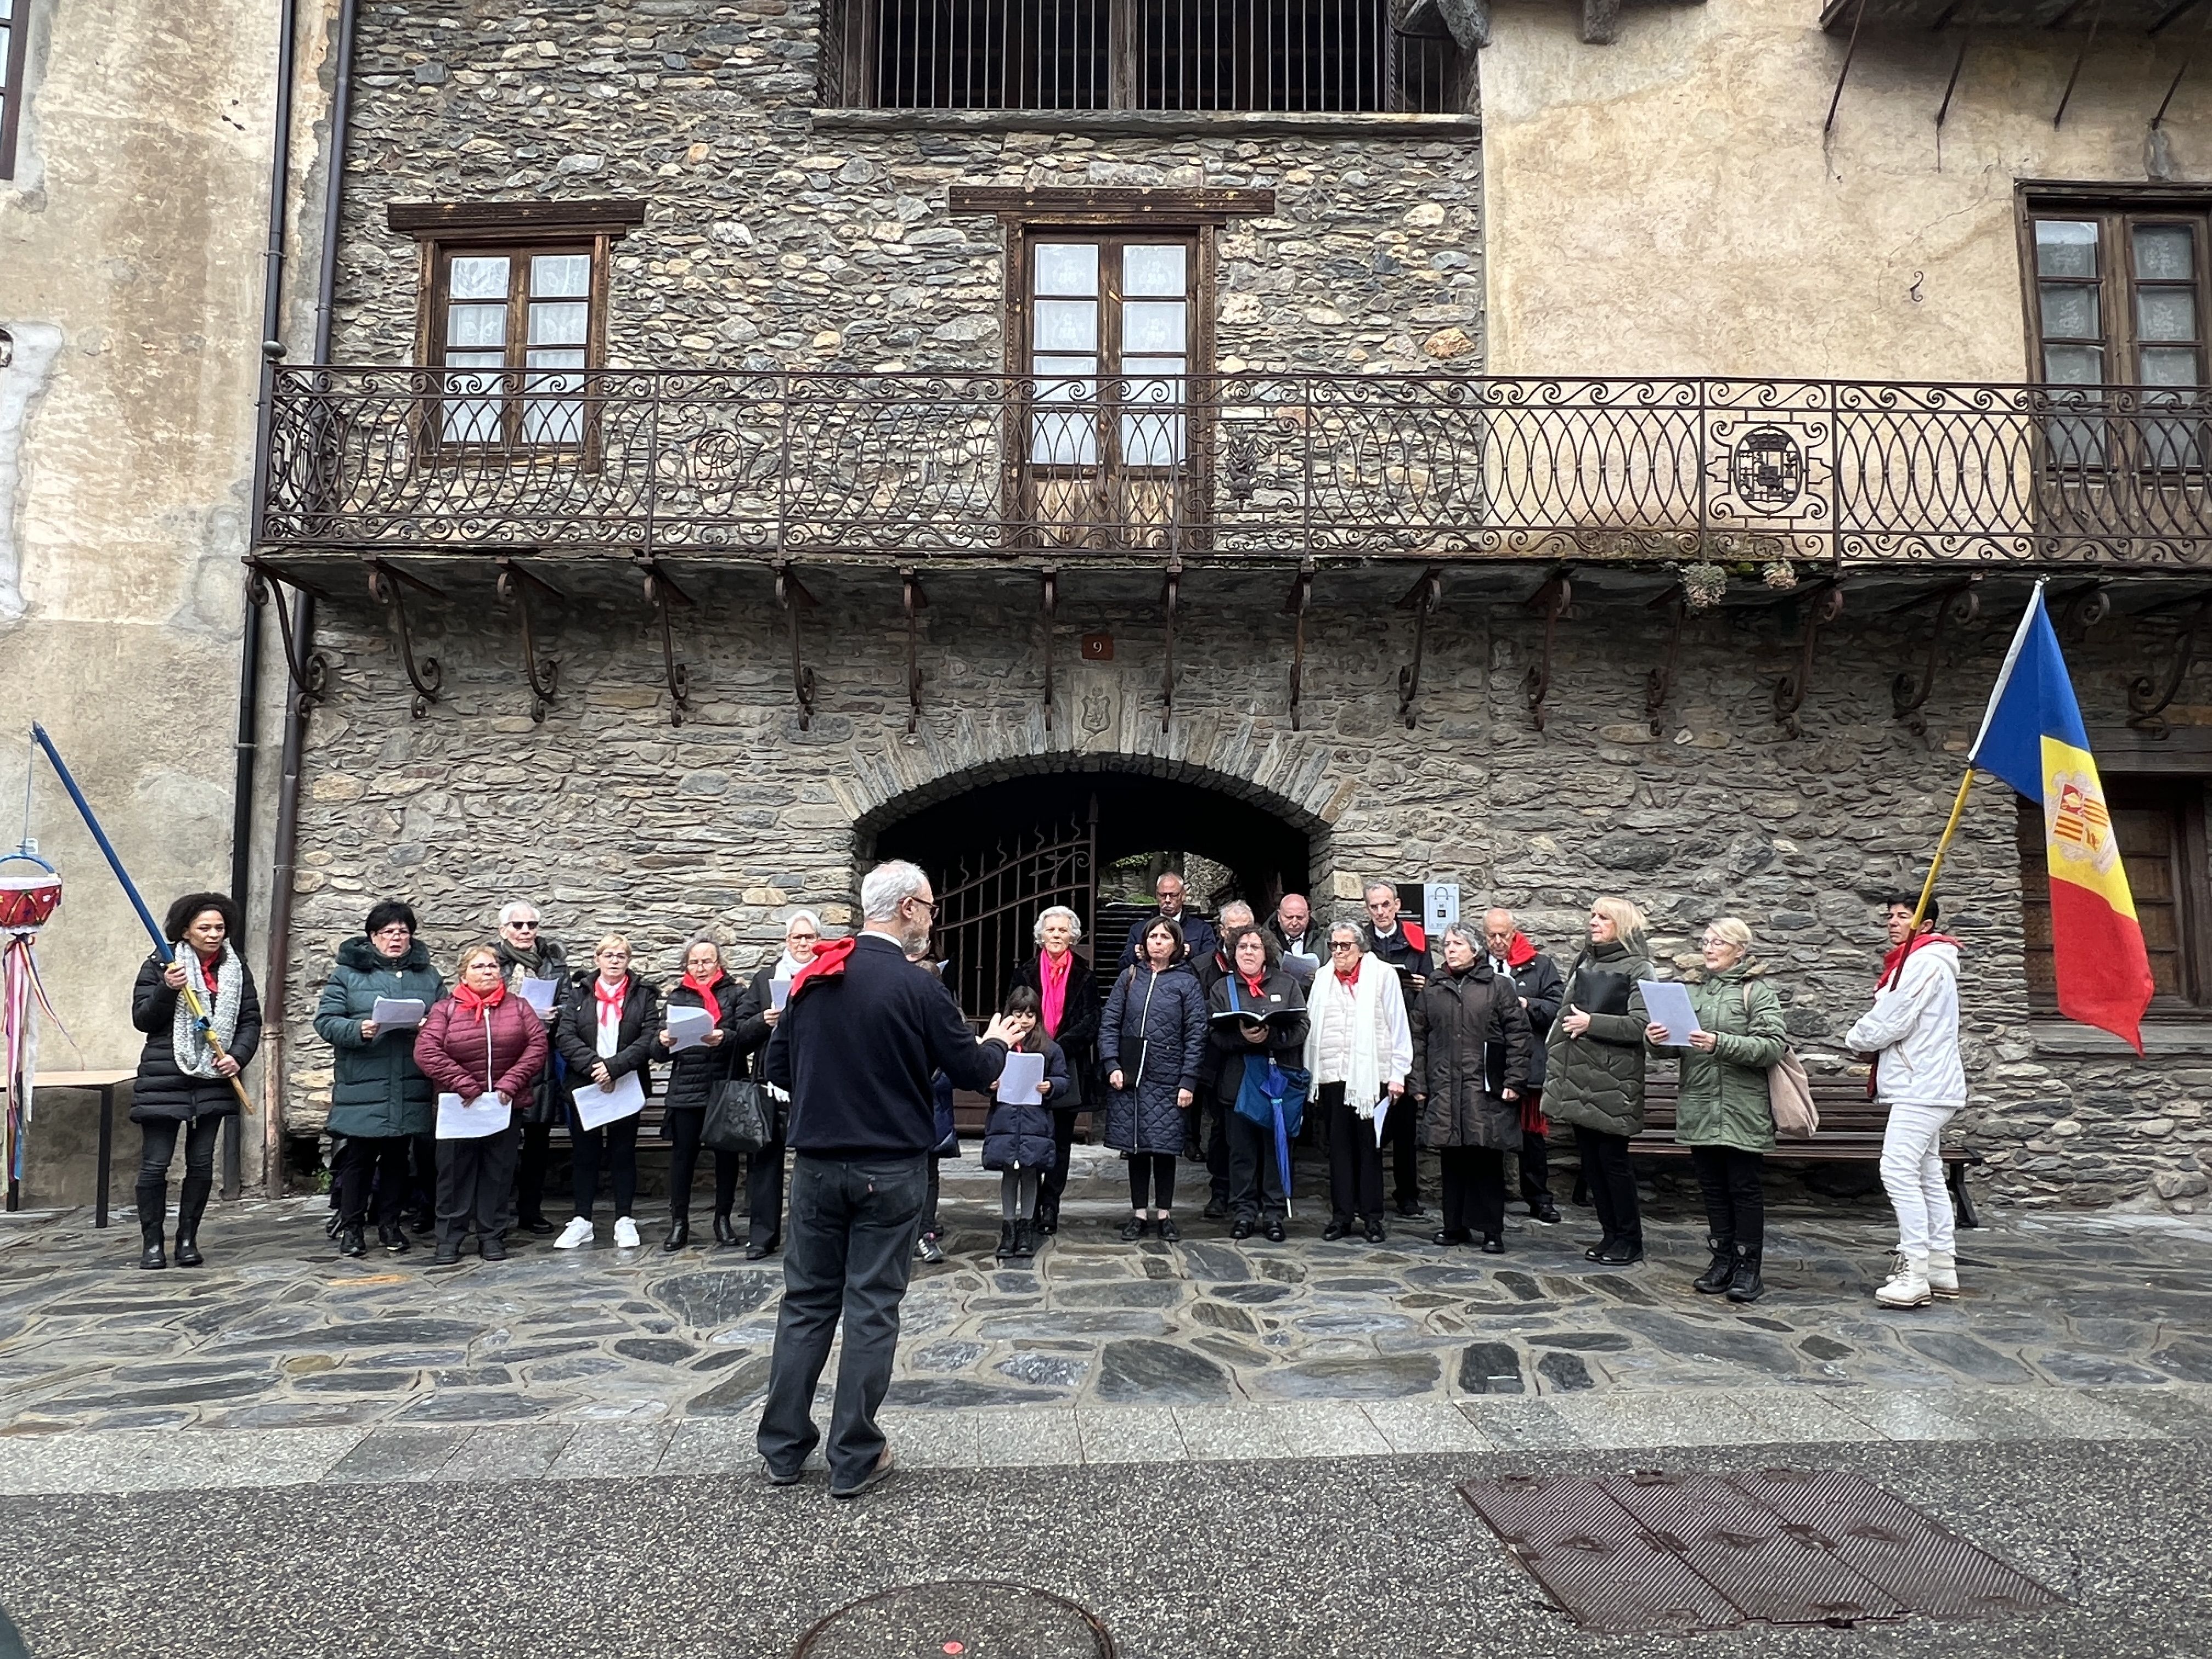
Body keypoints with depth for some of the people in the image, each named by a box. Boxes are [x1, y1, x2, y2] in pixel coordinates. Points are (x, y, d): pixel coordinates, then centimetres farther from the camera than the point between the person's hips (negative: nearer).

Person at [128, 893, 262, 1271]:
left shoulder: (236, 968, 8)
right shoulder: (159, 965, -1)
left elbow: (251, 1020, 8)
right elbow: (142, 1019, -5)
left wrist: (238, 1056, -8)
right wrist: (167, 989, -21)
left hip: (213, 1080, 3)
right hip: (163, 1079, -3)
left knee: (201, 1163, 7)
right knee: (155, 1164, 0)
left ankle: (187, 1239, 18)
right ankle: (152, 1242, 13)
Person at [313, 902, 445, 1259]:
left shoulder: (429, 976, 12)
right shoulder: (348, 972, 2)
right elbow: (326, 1020, -3)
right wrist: (357, 1030, -20)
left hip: (410, 1091, 3)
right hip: (361, 1089, -3)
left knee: (398, 1157, 11)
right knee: (358, 1158, 3)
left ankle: (390, 1223, 23)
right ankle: (351, 1227, 17)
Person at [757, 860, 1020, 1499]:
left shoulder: (811, 978, 2)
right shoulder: (916, 987, -14)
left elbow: (776, 1067, 8)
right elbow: (975, 1071, -7)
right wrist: (996, 1041, 14)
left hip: (816, 1164, 5)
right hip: (888, 1170, -5)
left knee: (806, 1302, 15)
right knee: (871, 1310, 5)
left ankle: (783, 1448, 23)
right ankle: (854, 1459, 15)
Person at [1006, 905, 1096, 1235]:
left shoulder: (1083, 976, 5)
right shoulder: (1024, 972, 6)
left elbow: (1090, 1022, -2)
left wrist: (1057, 1047, -15)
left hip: (1068, 1068, 0)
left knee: (1061, 1141, 5)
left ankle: (1050, 1206, 11)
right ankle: (1031, 1206, 6)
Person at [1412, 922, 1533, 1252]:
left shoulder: (1499, 988, 2)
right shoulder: (1431, 992, 13)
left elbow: (1518, 1035, -1)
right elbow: (1419, 1039, 13)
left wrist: (1514, 1080, -7)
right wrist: (1419, 1083, 8)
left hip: (1486, 1090, -3)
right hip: (1444, 1090, 3)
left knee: (1487, 1161, 1)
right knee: (1452, 1161, 8)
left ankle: (1492, 1231, 10)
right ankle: (1455, 1225, 19)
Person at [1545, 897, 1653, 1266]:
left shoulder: (1638, 970, -7)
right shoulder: (1584, 963, 13)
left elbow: (1640, 1025, -17)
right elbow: (1567, 1011, 18)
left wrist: (1591, 1022, -17)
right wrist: (1554, 1064, 10)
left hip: (1612, 1082, -7)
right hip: (1579, 1079, 7)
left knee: (1612, 1159, -1)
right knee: (1590, 1159, 11)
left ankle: (1630, 1239, 14)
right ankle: (1611, 1234, 23)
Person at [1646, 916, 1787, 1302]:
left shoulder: (1757, 991, -3)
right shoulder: (1693, 989, 12)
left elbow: (1773, 1045, -16)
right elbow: (1675, 1045, 13)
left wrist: (1720, 1044, -26)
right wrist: (1657, 1039, -10)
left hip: (1742, 1111, -5)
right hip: (1698, 1108, 5)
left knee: (1744, 1188, 3)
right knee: (1713, 1187, 12)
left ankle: (1748, 1266, 12)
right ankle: (1722, 1259, 23)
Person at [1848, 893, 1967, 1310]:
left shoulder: (1925, 962, -14)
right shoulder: (1916, 960, 20)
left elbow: (1891, 1022, -18)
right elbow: (1895, 1018, 19)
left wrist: (1856, 1038, 0)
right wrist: (1872, 1045, 2)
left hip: (1921, 1088, -11)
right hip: (1922, 1085, 11)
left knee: (1899, 1171, -15)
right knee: (1927, 1175, 13)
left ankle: (1914, 1274, -16)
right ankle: (1942, 1267, 19)